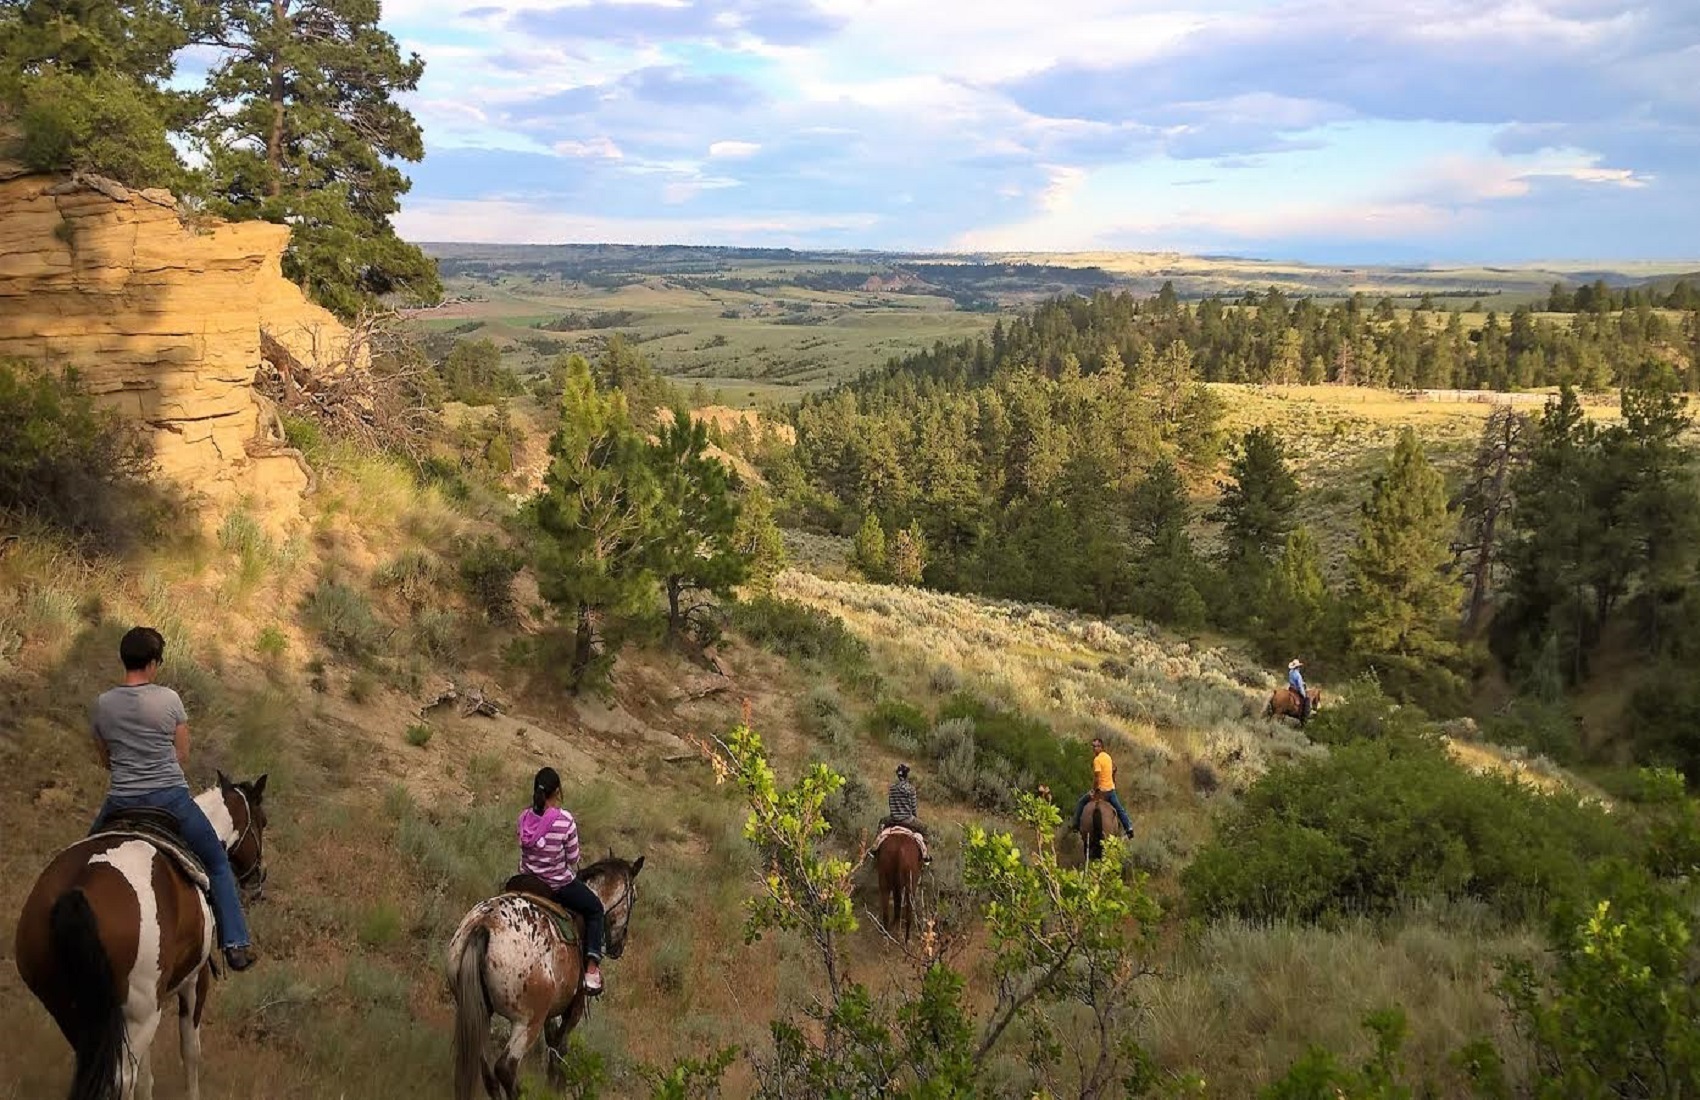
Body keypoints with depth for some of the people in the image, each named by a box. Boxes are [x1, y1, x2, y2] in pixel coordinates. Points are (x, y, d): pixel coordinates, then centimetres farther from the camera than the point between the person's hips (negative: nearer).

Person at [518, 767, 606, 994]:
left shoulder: (525, 818, -8)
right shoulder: (565, 820, -23)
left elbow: (524, 854, 3)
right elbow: (573, 859, -13)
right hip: (560, 886, -5)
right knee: (595, 908, 20)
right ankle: (591, 968, 10)